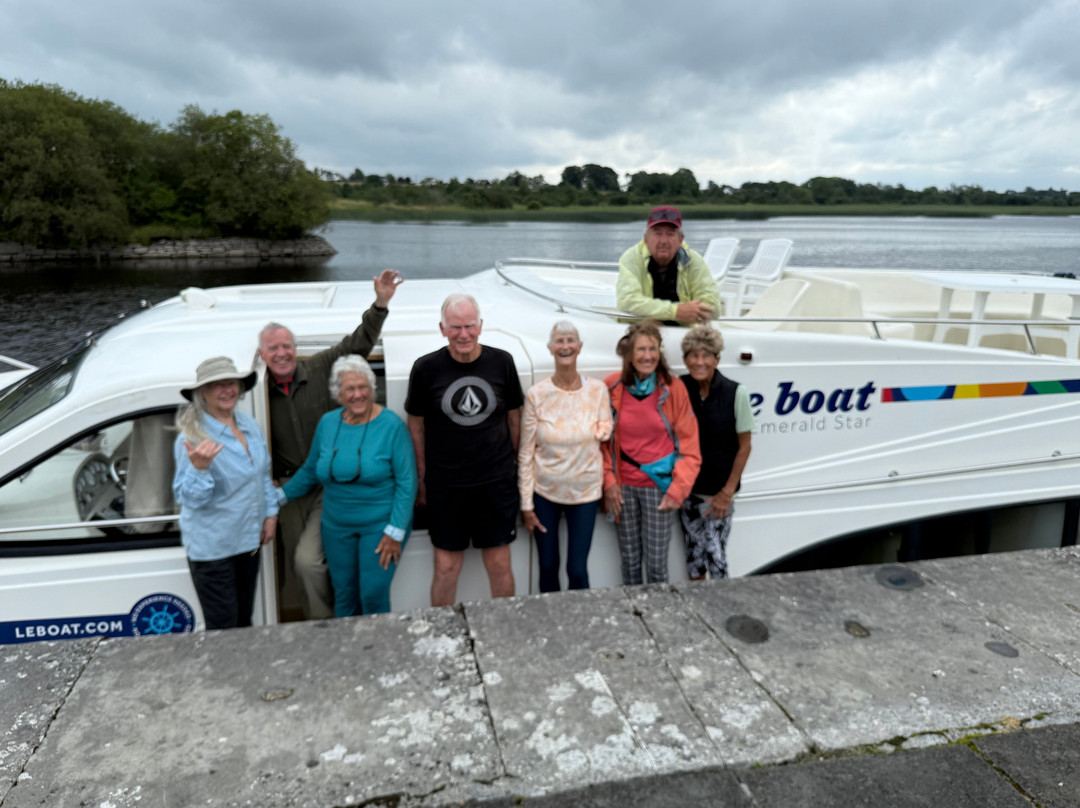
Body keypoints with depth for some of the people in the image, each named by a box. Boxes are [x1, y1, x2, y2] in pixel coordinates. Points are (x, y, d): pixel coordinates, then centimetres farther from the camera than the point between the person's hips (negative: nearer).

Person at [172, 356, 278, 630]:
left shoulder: (249, 423, 1)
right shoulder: (191, 438, -18)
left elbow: (264, 472, 14)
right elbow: (188, 498, -18)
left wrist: (270, 512, 9)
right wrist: (199, 468, -36)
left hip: (249, 539, 6)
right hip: (211, 547, -6)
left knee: (244, 620, 22)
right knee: (223, 628, 4)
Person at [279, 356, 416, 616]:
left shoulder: (392, 426, -12)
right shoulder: (327, 423, 1)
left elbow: (407, 482, -12)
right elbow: (310, 470, 16)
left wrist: (395, 532, -15)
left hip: (380, 524, -4)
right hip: (336, 526, 4)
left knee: (373, 595, -4)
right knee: (343, 594, 13)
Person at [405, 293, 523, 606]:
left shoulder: (501, 362, -2)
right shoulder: (426, 368, -6)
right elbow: (416, 425, 2)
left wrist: (511, 463, 11)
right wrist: (422, 478, 4)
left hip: (497, 482, 1)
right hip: (445, 486, -1)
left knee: (500, 565, 10)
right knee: (446, 567, 8)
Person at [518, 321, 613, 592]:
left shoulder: (597, 390, -7)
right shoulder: (536, 394, -10)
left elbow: (605, 430, 5)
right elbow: (525, 452, -5)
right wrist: (526, 503, -5)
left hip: (585, 490, 0)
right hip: (545, 490, 0)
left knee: (578, 570, 6)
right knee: (548, 568, 11)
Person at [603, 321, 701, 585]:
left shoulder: (673, 390, -6)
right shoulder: (611, 388, -3)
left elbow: (689, 444, -3)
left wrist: (677, 490, -9)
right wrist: (609, 482, -1)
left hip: (658, 486, -1)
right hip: (623, 486, 2)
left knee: (656, 561, 2)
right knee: (629, 559, 13)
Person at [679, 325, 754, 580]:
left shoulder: (735, 393, -12)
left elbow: (744, 447, -5)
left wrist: (727, 492, -7)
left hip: (718, 494, -2)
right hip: (687, 491, 2)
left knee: (715, 556, -2)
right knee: (693, 552, 13)